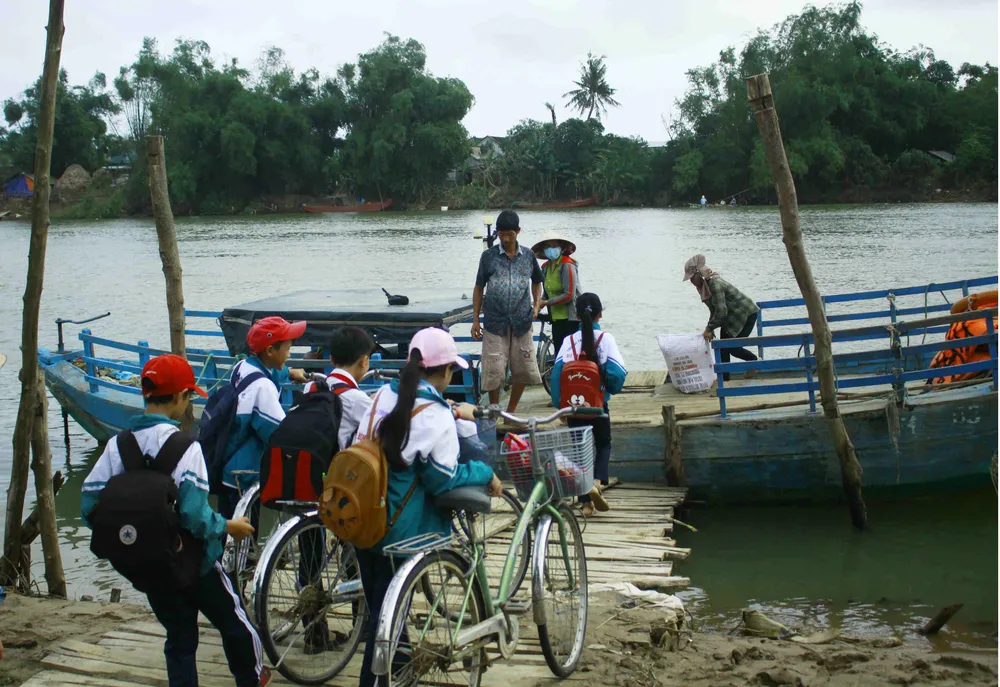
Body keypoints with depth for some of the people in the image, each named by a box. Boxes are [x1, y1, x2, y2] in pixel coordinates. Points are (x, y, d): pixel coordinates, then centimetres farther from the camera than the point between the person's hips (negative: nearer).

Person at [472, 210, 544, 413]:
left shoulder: (528, 256, 7)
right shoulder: (488, 256, 2)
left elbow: (536, 282, 21)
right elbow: (479, 288, 6)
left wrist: (536, 305, 4)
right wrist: (475, 320, 4)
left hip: (522, 323, 2)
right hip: (495, 323, -2)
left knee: (522, 370, 5)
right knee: (494, 372, -2)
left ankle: (511, 411, 22)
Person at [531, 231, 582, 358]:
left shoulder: (567, 266, -13)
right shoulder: (545, 268, 9)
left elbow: (569, 295, -18)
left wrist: (546, 303, -14)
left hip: (571, 319, -7)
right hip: (556, 318, 7)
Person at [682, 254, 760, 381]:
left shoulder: (715, 284, -29)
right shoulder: (704, 285, 0)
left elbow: (721, 311, -31)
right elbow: (714, 309, 9)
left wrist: (710, 328, -22)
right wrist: (710, 328, 2)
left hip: (746, 314, -9)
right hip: (732, 316, 9)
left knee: (732, 347, -7)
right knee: (723, 347, 5)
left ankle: (755, 361, 18)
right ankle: (725, 379, 12)